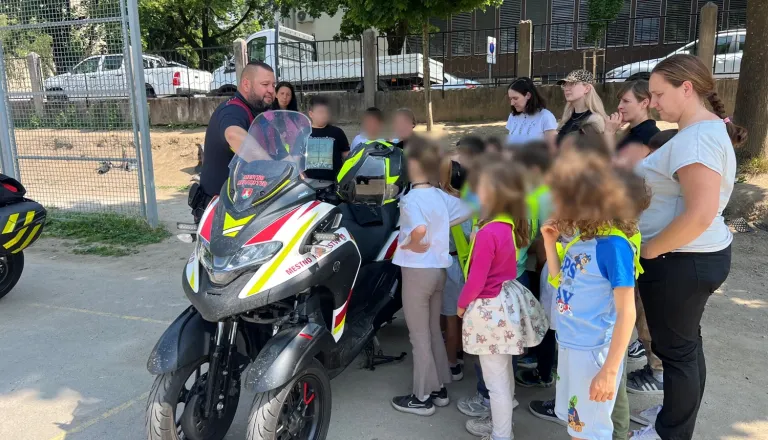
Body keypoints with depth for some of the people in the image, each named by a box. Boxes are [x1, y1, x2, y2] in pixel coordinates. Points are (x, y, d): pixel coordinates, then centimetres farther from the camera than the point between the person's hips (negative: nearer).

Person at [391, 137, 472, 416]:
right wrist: (440, 231, 6)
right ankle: (440, 389, 30)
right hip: (439, 269, 7)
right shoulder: (441, 196, 3)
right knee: (433, 331, 19)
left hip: (417, 271, -7)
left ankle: (422, 397, 17)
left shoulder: (411, 199, -20)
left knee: (419, 336, 5)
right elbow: (468, 211, 7)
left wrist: (409, 244, -18)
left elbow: (419, 229, -37)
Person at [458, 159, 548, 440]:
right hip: (507, 302, 9)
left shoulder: (488, 233, -25)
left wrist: (462, 304, -5)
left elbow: (476, 280, -20)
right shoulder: (512, 226, 1)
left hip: (490, 309, -9)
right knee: (503, 374, 24)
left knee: (496, 381, 6)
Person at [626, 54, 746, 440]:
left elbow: (700, 215, -30)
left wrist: (649, 250, -19)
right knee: (686, 345, 20)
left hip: (681, 262, -10)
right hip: (695, 258, 10)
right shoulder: (707, 130, 12)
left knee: (676, 351, 6)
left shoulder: (696, 138, -22)